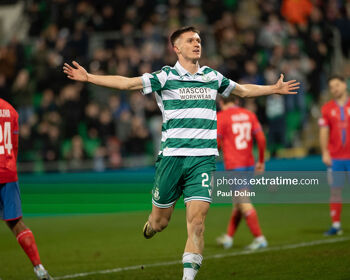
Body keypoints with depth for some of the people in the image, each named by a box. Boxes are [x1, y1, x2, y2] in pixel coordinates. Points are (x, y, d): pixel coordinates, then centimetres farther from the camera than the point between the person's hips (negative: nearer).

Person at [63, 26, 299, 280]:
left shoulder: (213, 77, 13)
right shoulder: (166, 76, 0)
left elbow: (243, 89, 31)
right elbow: (127, 83, -7)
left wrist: (274, 88, 37)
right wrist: (88, 77, -15)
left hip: (204, 158, 2)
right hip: (172, 156, -2)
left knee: (197, 221, -12)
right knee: (159, 222, 5)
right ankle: (148, 229, 41)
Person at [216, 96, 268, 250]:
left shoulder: (221, 117, -5)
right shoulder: (249, 115, 10)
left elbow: (216, 143, -8)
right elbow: (261, 139, 4)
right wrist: (261, 161, 12)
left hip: (233, 166, -6)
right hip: (249, 164, 6)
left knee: (245, 204, -7)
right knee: (238, 202, 15)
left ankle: (259, 238, -12)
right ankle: (228, 237, 23)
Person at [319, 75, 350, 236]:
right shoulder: (327, 109, 6)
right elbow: (324, 132, 3)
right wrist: (325, 152, -7)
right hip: (335, 157, 1)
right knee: (335, 190, -1)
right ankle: (336, 225, 3)